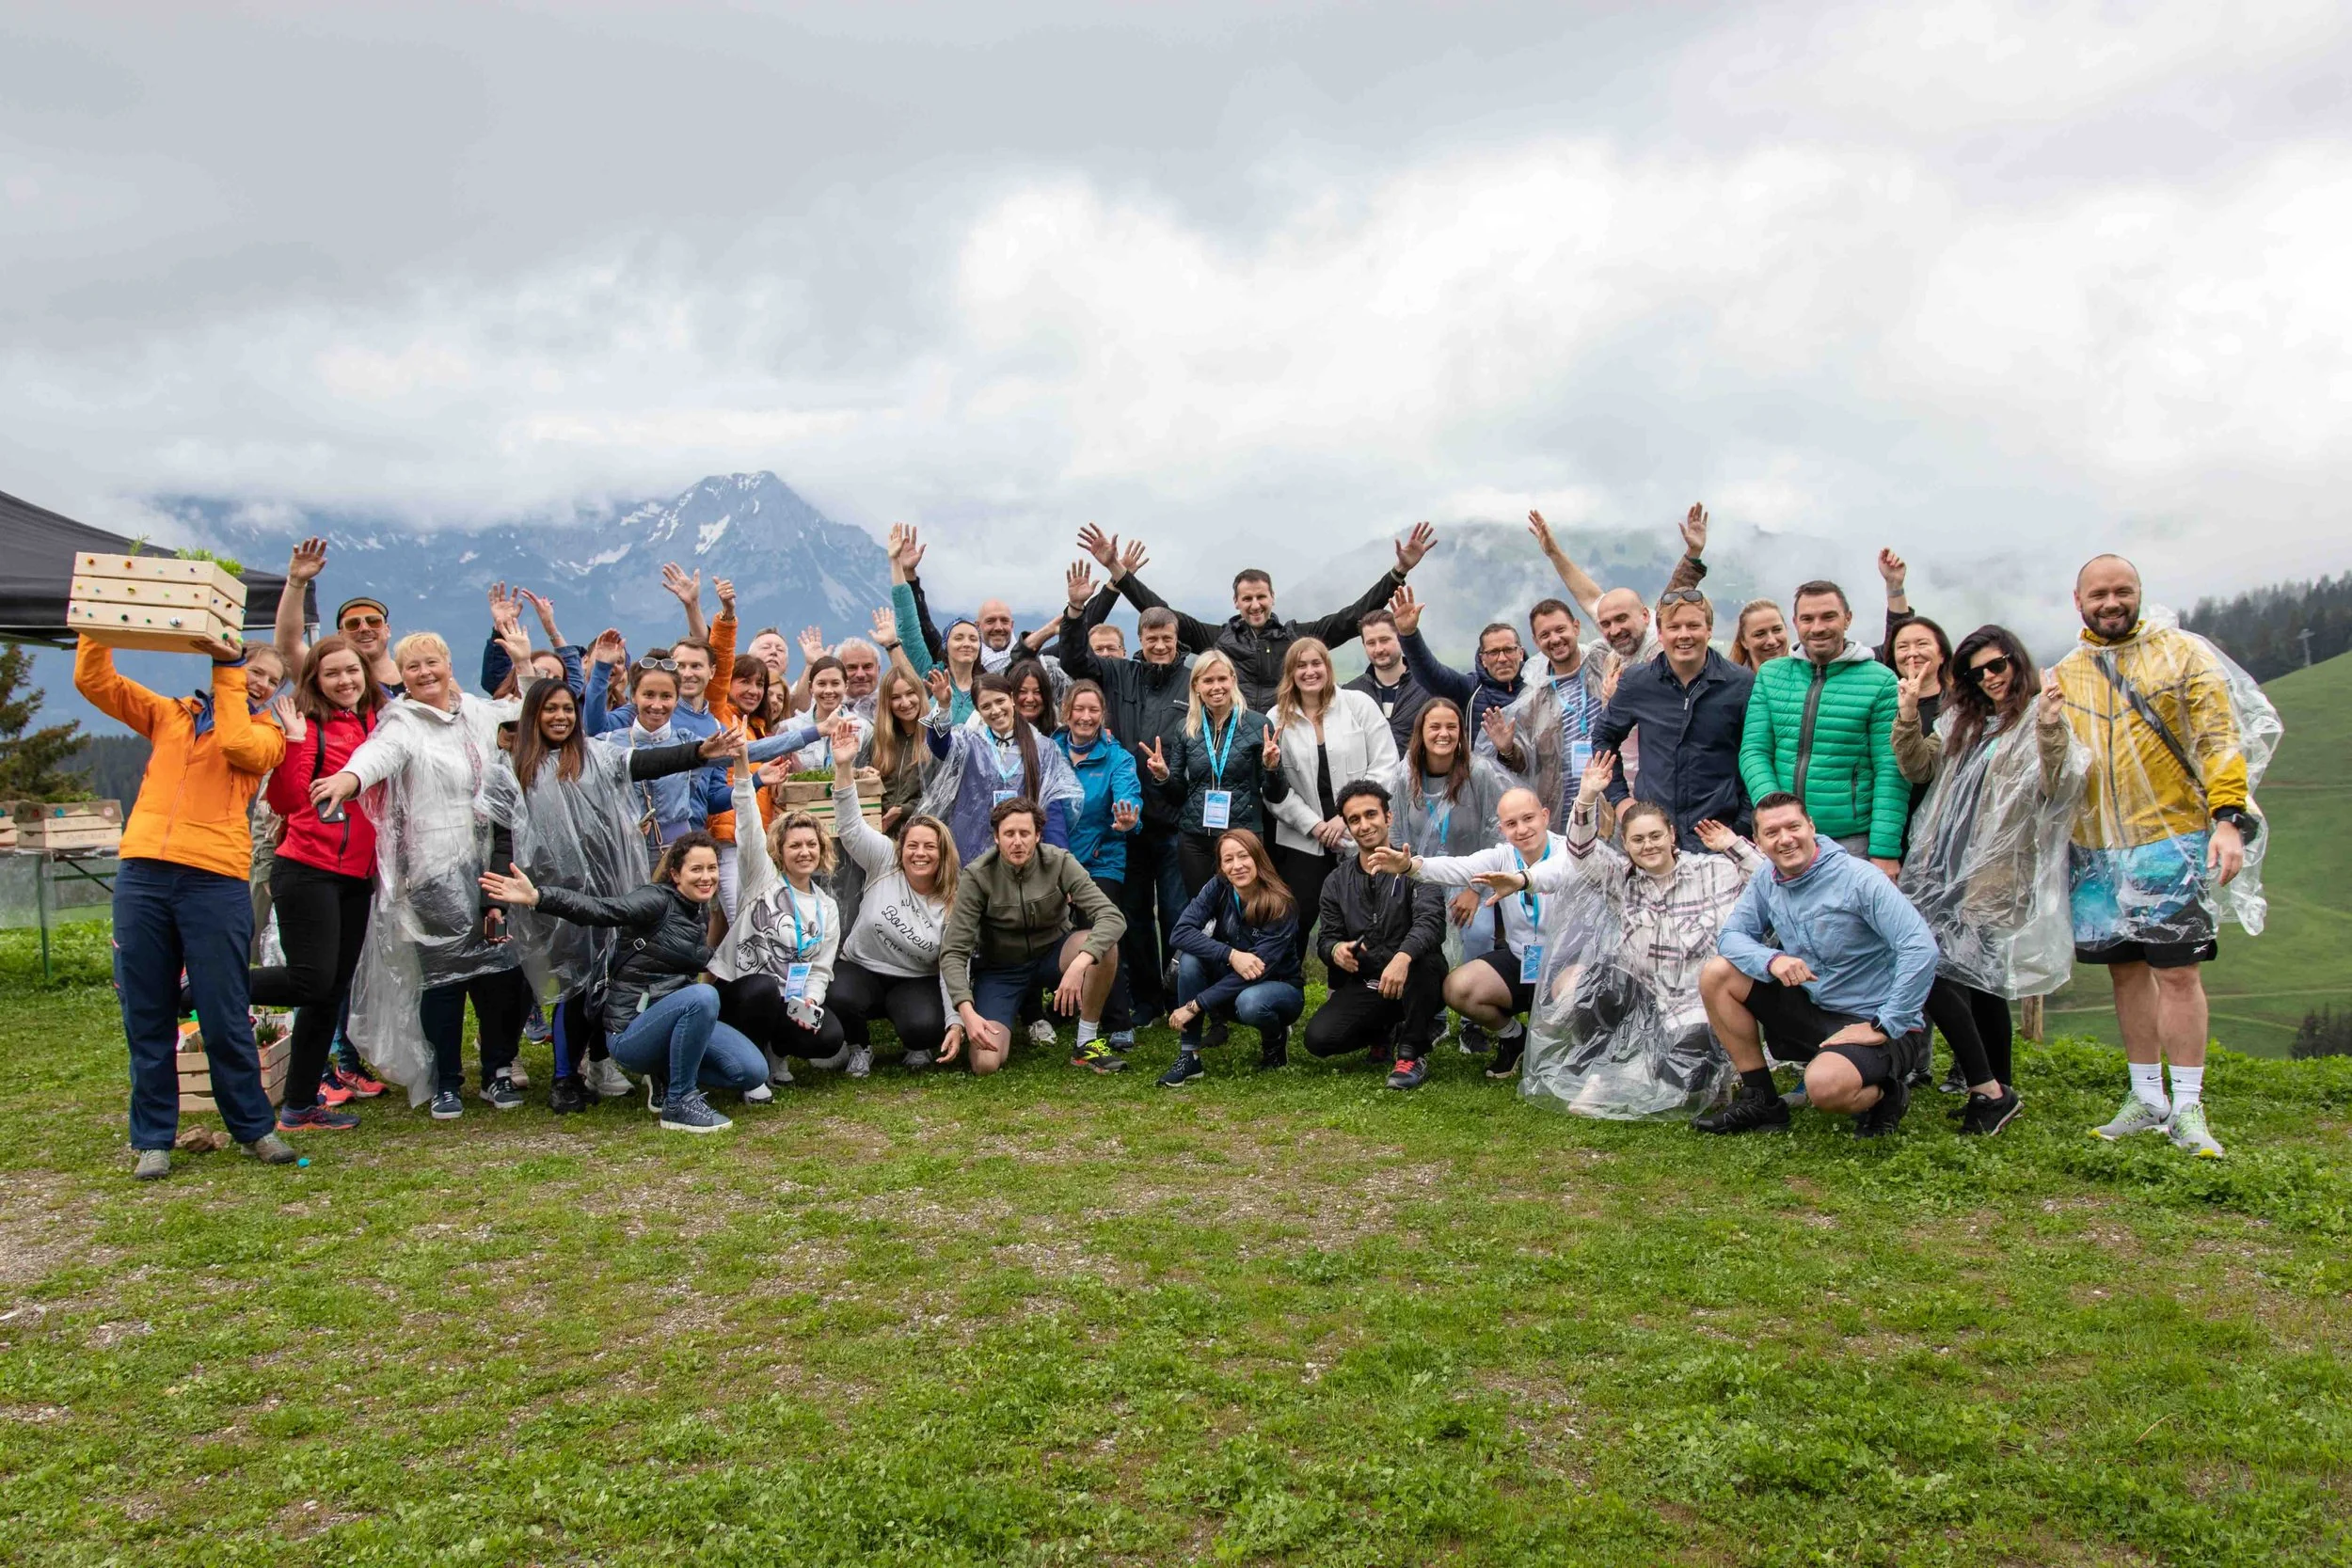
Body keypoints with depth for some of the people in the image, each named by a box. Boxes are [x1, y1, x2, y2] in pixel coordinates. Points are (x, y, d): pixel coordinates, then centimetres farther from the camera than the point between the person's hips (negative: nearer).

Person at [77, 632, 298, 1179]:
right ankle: (153, 1138, 16)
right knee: (146, 1018, 7)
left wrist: (228, 669, -5)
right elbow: (94, 681, 15)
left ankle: (253, 1126, 12)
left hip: (215, 882, -3)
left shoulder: (265, 733, 12)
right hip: (142, 876, 3)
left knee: (224, 1017, -1)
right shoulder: (168, 715, 21)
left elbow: (238, 746, -10)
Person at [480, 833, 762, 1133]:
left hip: (675, 1017, 7)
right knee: (702, 996, -35)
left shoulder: (702, 911, 10)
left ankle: (668, 1075, 14)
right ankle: (679, 1104, -20)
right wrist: (537, 897, -44)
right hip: (631, 1031, -7)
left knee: (753, 1073, -9)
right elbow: (600, 910, -30)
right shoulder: (657, 900, -14)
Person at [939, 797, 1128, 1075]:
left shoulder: (1060, 863, -16)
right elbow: (953, 952, -19)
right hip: (999, 969, -1)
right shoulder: (977, 877, -18)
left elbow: (1112, 918, -25)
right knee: (985, 1064, -22)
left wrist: (1079, 964, -43)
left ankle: (1087, 1044, -12)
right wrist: (967, 1012, -35)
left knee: (1104, 944, -31)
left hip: (1051, 955, 1)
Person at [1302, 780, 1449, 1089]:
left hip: (1411, 983, -3)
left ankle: (1413, 1053, -17)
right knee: (1318, 1039, -20)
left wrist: (1403, 956, -44)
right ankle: (1383, 1032, 13)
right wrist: (1336, 950, -19)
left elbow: (1430, 921, -23)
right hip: (1362, 985, 4)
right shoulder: (1337, 881, 9)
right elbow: (1325, 937, 8)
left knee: (1424, 957, -38)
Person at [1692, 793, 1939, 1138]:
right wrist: (1772, 960, -22)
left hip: (1873, 1020, -7)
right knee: (1716, 973, -6)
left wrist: (1885, 1026, -25)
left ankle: (1884, 1094, 3)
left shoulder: (1859, 879, -19)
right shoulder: (1766, 884, 1)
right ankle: (1760, 1100, 2)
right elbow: (1730, 936, 1)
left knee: (1824, 1085, -36)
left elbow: (1921, 948, -25)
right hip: (1814, 1010, 7)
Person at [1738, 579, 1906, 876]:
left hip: (1853, 844, -3)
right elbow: (1754, 751, 4)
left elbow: (1891, 772, -6)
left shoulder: (1881, 681, -3)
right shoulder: (1769, 676, 7)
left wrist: (1885, 852, -13)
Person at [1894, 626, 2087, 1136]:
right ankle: (1999, 1089, 20)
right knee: (1979, 977, 11)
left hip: (1995, 876, -7)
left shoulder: (2041, 719, -3)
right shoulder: (1962, 722, 19)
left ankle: (1987, 1092, -6)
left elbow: (2058, 787, -18)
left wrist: (2051, 729, -33)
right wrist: (1909, 719, -2)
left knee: (1936, 968, -14)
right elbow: (1919, 769, 13)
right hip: (1947, 868, 7)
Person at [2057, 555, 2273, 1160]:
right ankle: (2146, 1098, 19)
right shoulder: (2063, 675, 11)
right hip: (2094, 849, 4)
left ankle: (2187, 1108, 4)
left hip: (2171, 841, -4)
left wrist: (2229, 819, -14)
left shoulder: (2181, 652, 1)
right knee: (2127, 970, 10)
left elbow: (2220, 738, -5)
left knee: (2178, 971, -4)